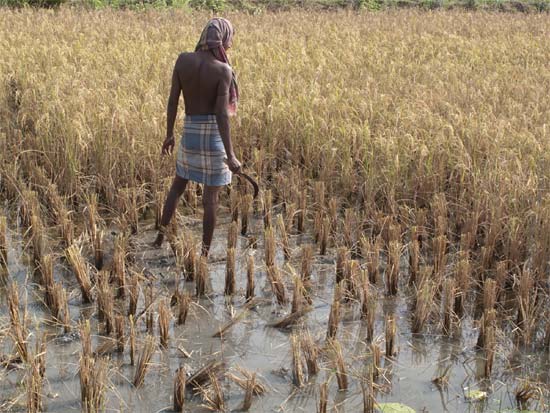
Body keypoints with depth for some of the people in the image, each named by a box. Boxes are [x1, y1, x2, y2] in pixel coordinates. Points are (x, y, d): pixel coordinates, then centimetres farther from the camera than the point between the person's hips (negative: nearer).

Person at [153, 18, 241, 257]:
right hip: (214, 135, -4)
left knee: (178, 185, 25)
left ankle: (160, 237, 31)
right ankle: (204, 253, 13)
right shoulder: (223, 70, -15)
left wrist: (169, 134, 13)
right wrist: (230, 155, -19)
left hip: (190, 132, 4)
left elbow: (173, 100, 1)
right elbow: (221, 114, -20)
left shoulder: (183, 60, -3)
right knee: (210, 197, 5)